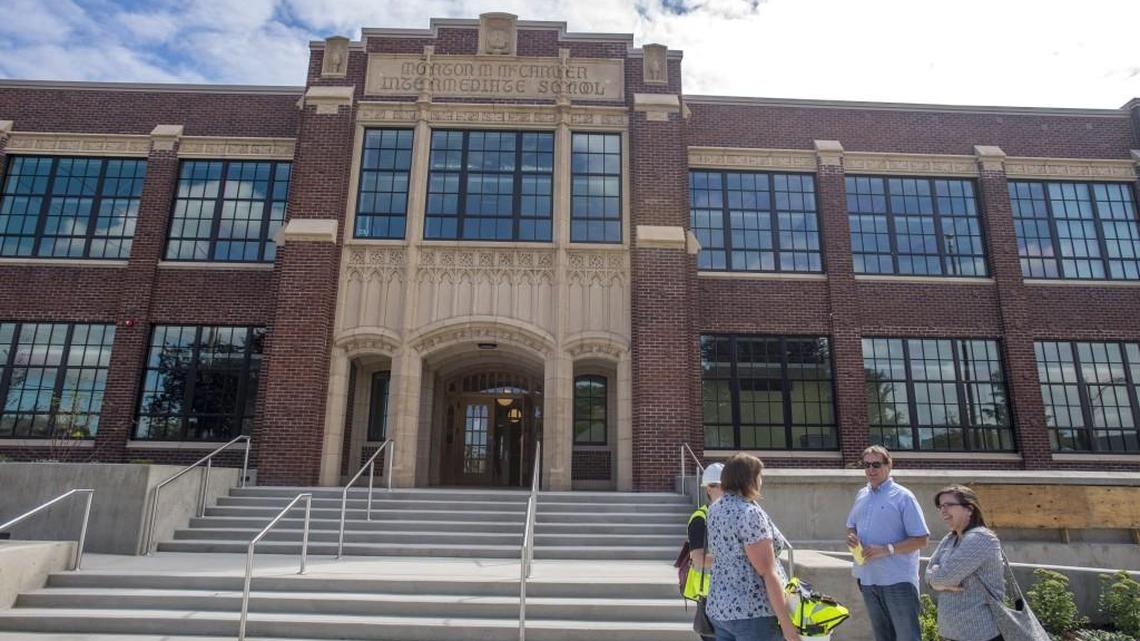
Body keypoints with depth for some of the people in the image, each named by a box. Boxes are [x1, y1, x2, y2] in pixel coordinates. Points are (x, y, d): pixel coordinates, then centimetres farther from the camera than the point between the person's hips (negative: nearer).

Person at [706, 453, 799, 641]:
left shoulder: (715, 509, 7)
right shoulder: (750, 513, -17)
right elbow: (767, 573, -19)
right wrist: (786, 622, -14)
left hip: (719, 608, 8)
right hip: (753, 611, -8)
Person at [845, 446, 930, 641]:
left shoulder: (902, 496, -9)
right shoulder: (861, 495, 10)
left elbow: (921, 539, -11)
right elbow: (851, 526, 22)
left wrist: (887, 549, -22)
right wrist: (851, 536, -3)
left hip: (898, 579, -6)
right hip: (868, 578, 6)